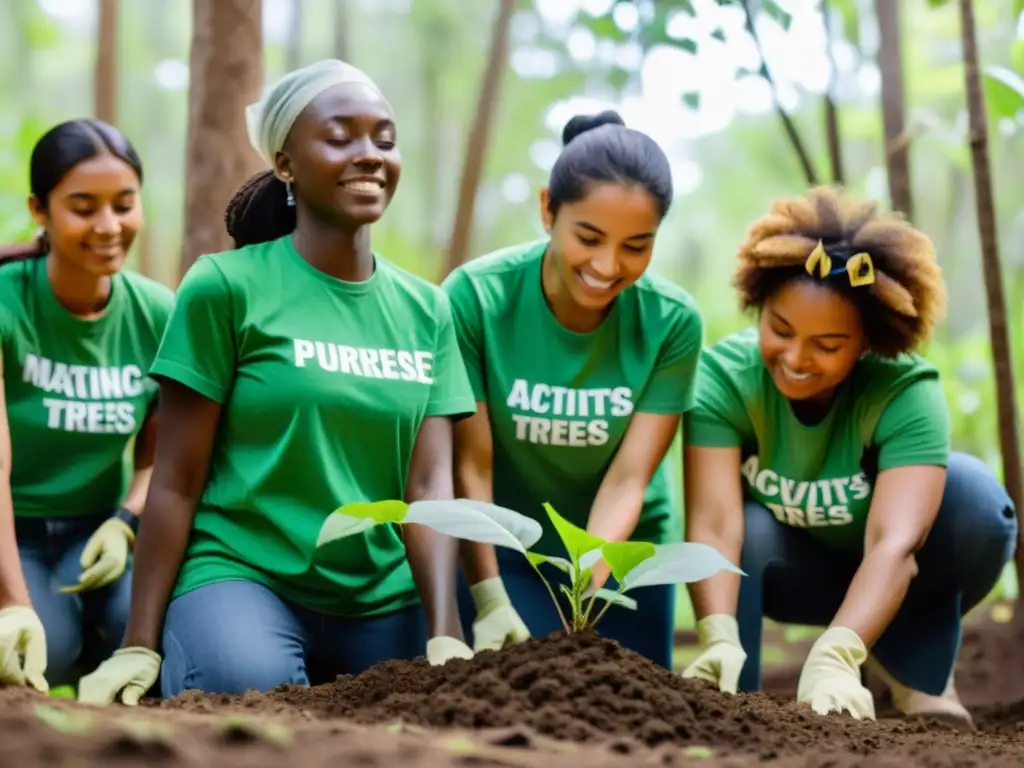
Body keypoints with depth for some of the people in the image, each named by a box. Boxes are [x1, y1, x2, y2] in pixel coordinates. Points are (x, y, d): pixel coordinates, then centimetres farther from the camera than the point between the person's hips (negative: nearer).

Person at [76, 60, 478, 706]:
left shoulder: (426, 309, 9)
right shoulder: (226, 288, -5)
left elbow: (429, 485, 0)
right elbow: (178, 480, -4)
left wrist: (446, 638, -12)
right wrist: (140, 643, -6)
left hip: (384, 600, 5)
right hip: (241, 575, -5)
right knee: (251, 690, -34)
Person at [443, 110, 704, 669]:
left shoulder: (673, 322, -17)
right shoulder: (475, 296, -22)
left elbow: (628, 479, -19)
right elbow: (470, 465, -19)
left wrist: (584, 595, -32)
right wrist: (490, 598, -26)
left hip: (624, 552, 2)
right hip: (500, 552, -1)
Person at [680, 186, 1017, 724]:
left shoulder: (908, 392, -29)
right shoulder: (724, 376, -26)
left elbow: (894, 541, -42)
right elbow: (714, 522, -36)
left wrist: (834, 658, -57)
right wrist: (720, 640, -53)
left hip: (886, 585, 0)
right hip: (790, 572, 0)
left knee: (972, 492, -30)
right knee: (747, 525, -33)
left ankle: (918, 670, -12)